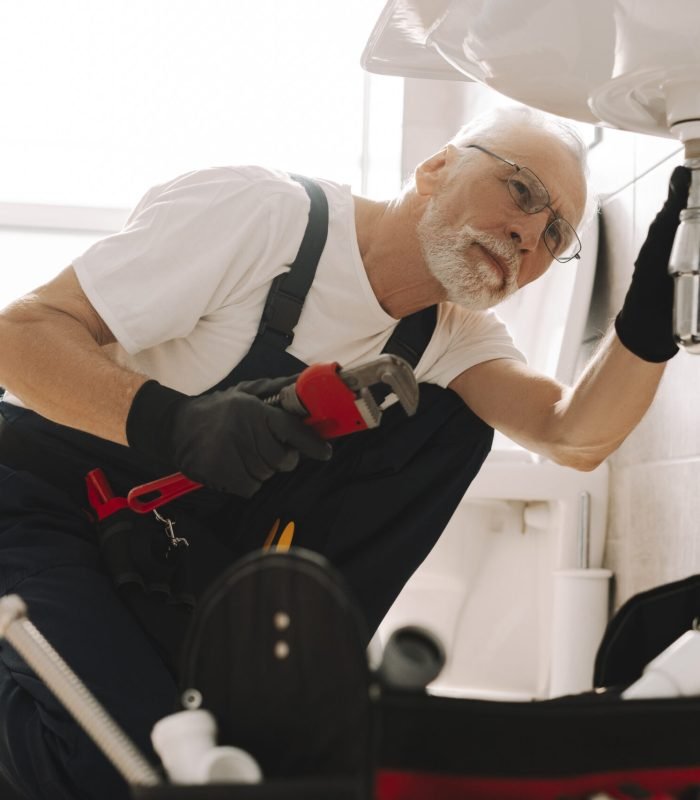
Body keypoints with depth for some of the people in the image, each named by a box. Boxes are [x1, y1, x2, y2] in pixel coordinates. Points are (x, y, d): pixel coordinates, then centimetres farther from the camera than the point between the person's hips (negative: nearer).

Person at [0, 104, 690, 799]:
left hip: (195, 545, 6)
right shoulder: (257, 214, -22)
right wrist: (172, 425, -41)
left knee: (453, 423, -8)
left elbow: (576, 437, -17)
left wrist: (650, 318, -35)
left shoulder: (452, 333, -2)